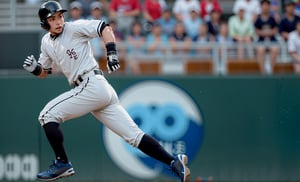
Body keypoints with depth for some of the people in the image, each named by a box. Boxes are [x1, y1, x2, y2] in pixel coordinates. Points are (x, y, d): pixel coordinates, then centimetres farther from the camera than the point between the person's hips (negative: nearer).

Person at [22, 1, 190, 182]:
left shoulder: (74, 28, -2)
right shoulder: (46, 42, 19)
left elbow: (105, 28, -7)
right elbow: (44, 73, 26)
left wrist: (112, 52, -19)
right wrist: (34, 68, 4)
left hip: (92, 85, -8)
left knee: (48, 115, -7)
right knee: (133, 134, 0)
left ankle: (62, 164, -2)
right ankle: (174, 161, -6)